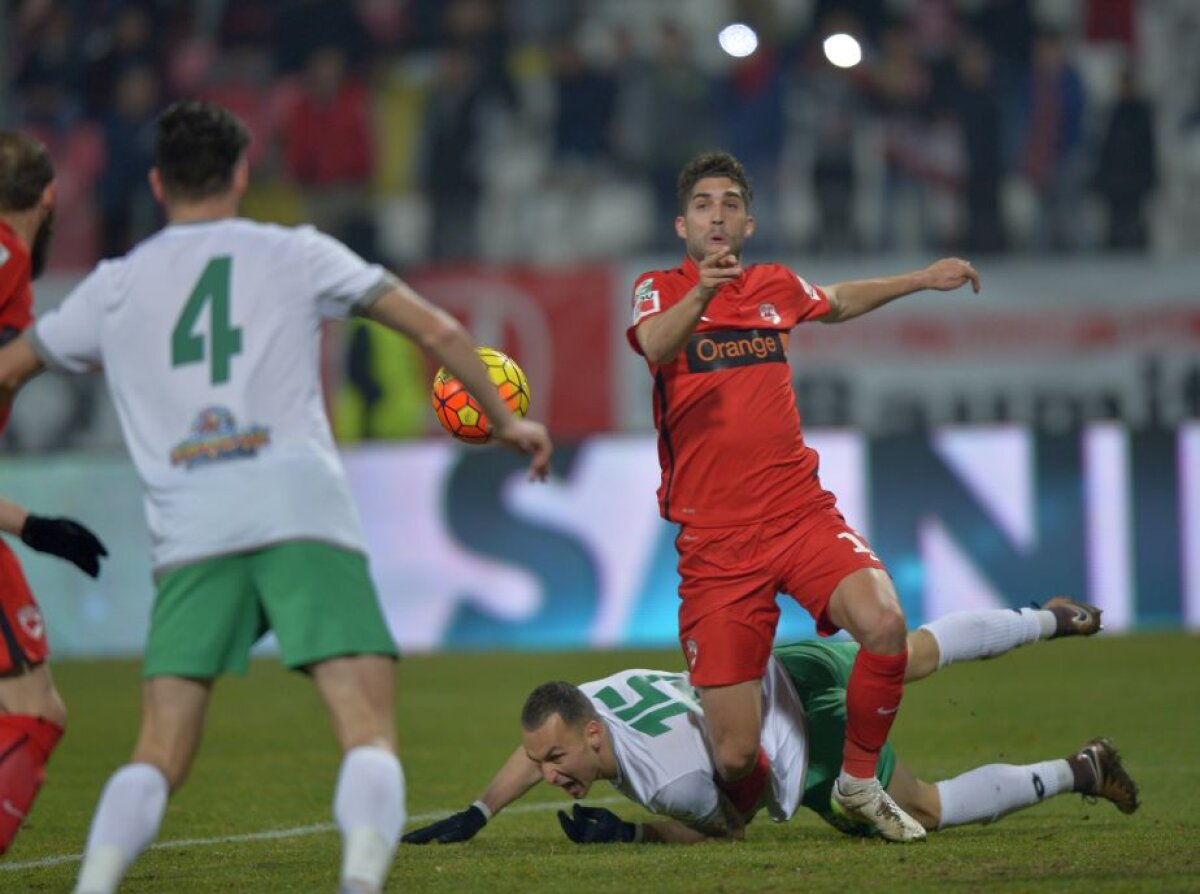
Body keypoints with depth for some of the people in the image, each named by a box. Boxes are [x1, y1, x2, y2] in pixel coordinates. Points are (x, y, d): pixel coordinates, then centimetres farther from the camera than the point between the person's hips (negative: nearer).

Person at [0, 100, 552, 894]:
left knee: (158, 760, 7)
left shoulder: (116, 287, 20)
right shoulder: (296, 254, 15)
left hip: (189, 532, 2)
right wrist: (504, 419, 25)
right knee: (370, 737, -9)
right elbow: (438, 331, 13)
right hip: (303, 512, -2)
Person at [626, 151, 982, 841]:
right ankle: (737, 811, 29)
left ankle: (859, 784, -4)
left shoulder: (776, 287, 14)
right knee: (737, 756, -9)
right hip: (714, 541, -3)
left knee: (884, 623, -28)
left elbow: (837, 304, 38)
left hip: (801, 512, 3)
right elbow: (656, 346, -24)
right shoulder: (660, 290, 1)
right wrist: (700, 294, -43)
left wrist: (923, 280, 35)